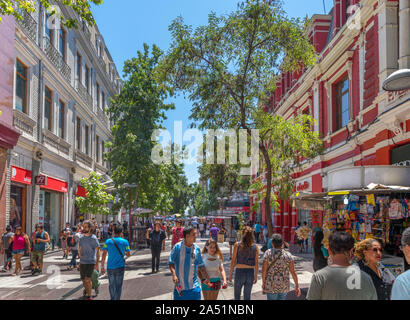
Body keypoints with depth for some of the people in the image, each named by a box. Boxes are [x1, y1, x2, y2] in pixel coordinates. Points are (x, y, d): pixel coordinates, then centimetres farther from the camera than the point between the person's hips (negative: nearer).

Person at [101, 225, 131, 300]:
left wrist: (102, 267, 1)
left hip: (110, 267, 2)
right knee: (118, 286, 7)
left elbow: (104, 255, -5)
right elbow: (128, 254, 3)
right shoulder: (125, 242, -4)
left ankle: (112, 298, 31)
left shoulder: (108, 241, -2)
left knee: (112, 285, 18)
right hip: (120, 267, -2)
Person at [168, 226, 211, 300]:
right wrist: (174, 274, -16)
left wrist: (205, 278, 7)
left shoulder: (197, 249, 2)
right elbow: (171, 262, -3)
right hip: (180, 285, -2)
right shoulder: (177, 247, -6)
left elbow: (201, 266, 11)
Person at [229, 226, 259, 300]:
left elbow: (233, 261, -6)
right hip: (250, 273, 2)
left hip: (239, 272, -2)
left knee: (237, 295, 14)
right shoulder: (255, 247, -3)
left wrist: (230, 274, 2)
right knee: (247, 296, 14)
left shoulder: (237, 245, -8)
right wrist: (256, 276, 11)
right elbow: (256, 264, 0)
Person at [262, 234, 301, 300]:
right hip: (284, 286, 2)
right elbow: (293, 272, -7)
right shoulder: (288, 255, -6)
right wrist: (297, 286, 1)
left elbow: (264, 270, -8)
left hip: (271, 286, -1)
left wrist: (263, 283, 6)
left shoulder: (268, 253, -9)